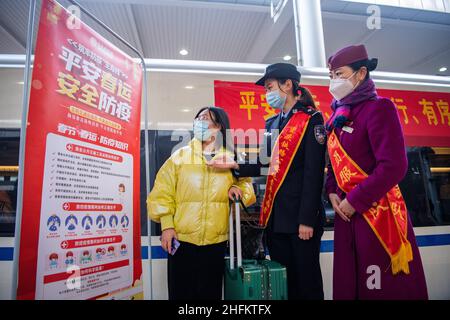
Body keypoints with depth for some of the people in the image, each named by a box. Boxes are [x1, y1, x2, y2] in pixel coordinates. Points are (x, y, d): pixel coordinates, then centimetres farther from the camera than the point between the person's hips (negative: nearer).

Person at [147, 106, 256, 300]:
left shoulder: (231, 159, 5)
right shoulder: (180, 156, 2)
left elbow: (245, 183, 15)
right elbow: (163, 192, -1)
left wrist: (237, 188, -7)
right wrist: (166, 225, -9)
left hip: (216, 241, 1)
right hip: (181, 239, -1)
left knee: (210, 292, 14)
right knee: (181, 292, 8)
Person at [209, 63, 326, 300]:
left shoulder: (311, 118, -5)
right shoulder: (271, 123, 15)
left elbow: (314, 172, -12)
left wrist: (307, 219, -15)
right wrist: (235, 166, -2)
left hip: (300, 216, -6)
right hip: (275, 215, 6)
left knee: (307, 278, 6)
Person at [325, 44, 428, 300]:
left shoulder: (378, 108, -10)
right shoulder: (339, 114, 12)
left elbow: (393, 165, -18)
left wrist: (355, 201, -15)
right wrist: (332, 192, 0)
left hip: (377, 211, -7)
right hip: (348, 211, 7)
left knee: (385, 286, 5)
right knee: (348, 282, 15)